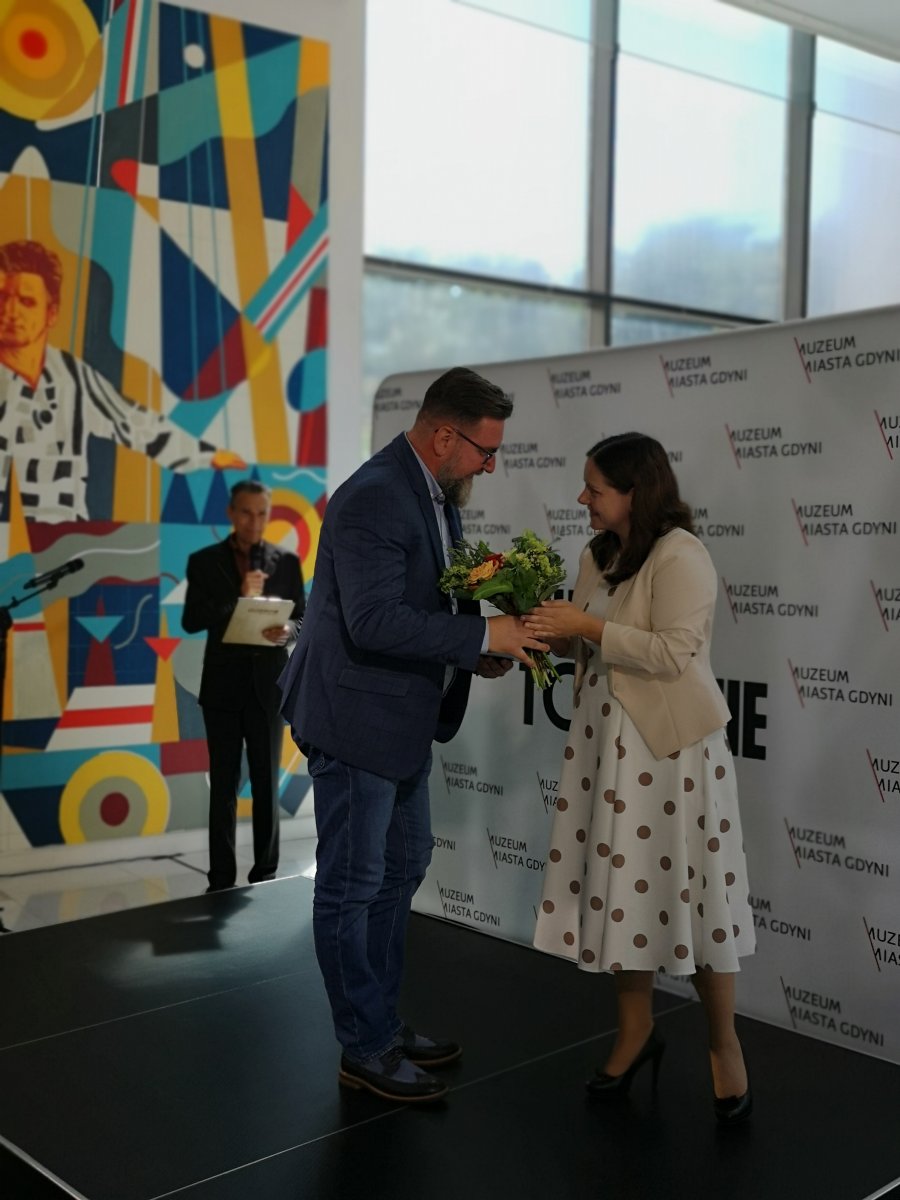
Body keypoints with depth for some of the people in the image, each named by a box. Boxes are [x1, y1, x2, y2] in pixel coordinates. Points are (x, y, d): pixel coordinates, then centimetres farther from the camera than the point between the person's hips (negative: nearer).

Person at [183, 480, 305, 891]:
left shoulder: (286, 561, 5)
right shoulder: (204, 561, 1)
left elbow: (303, 619, 4)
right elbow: (191, 621, -8)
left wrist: (287, 631, -19)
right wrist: (240, 599, -20)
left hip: (268, 684, 1)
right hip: (223, 684, -1)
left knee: (266, 782, 7)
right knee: (223, 784, 4)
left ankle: (265, 873, 15)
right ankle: (221, 877, 10)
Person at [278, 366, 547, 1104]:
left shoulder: (438, 493, 7)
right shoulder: (373, 498, -23)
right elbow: (373, 621, -30)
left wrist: (477, 650, -1)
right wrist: (482, 635, -25)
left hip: (405, 717, 10)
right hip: (357, 717, -10)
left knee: (402, 867, 19)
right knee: (353, 885, 4)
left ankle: (383, 1022, 35)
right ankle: (364, 1048, 19)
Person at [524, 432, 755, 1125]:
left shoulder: (680, 556, -15)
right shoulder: (599, 556, 10)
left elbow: (673, 653, -22)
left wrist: (587, 626, -21)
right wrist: (553, 634, -1)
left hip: (670, 748, -7)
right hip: (607, 741, 8)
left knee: (688, 889, 2)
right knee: (619, 884, 12)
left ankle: (725, 1046, 21)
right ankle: (637, 1030, 29)